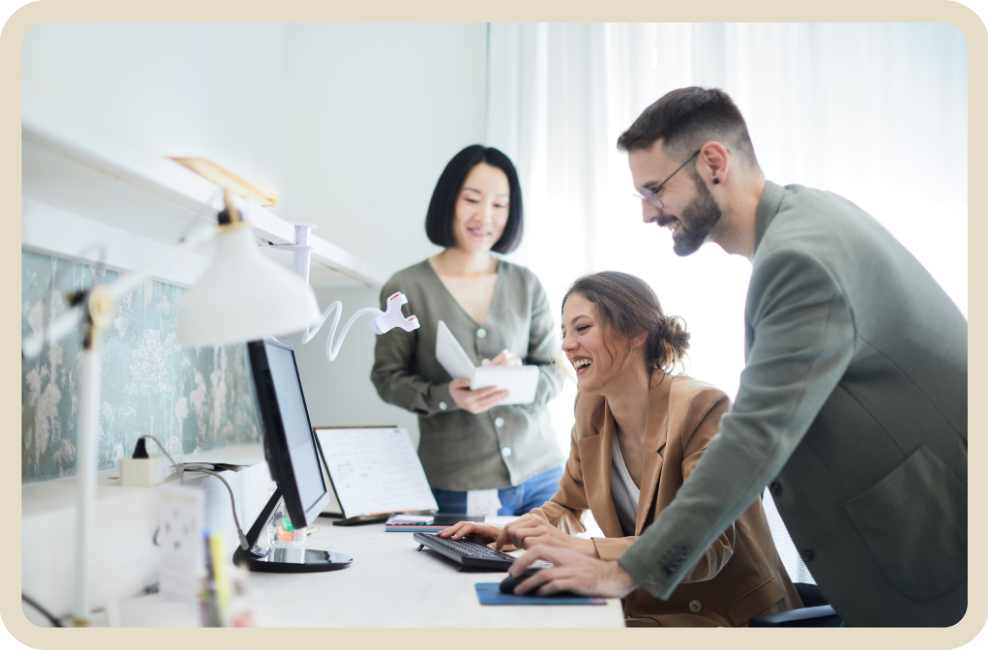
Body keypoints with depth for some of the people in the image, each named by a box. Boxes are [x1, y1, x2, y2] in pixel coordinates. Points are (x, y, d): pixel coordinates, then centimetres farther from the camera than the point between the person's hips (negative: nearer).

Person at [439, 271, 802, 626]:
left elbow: (708, 546, -28)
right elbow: (569, 506, 15)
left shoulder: (702, 408, -20)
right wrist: (511, 532, -6)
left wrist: (585, 549, -37)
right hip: (646, 609, 6)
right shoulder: (591, 408, 2)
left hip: (732, 616, -6)